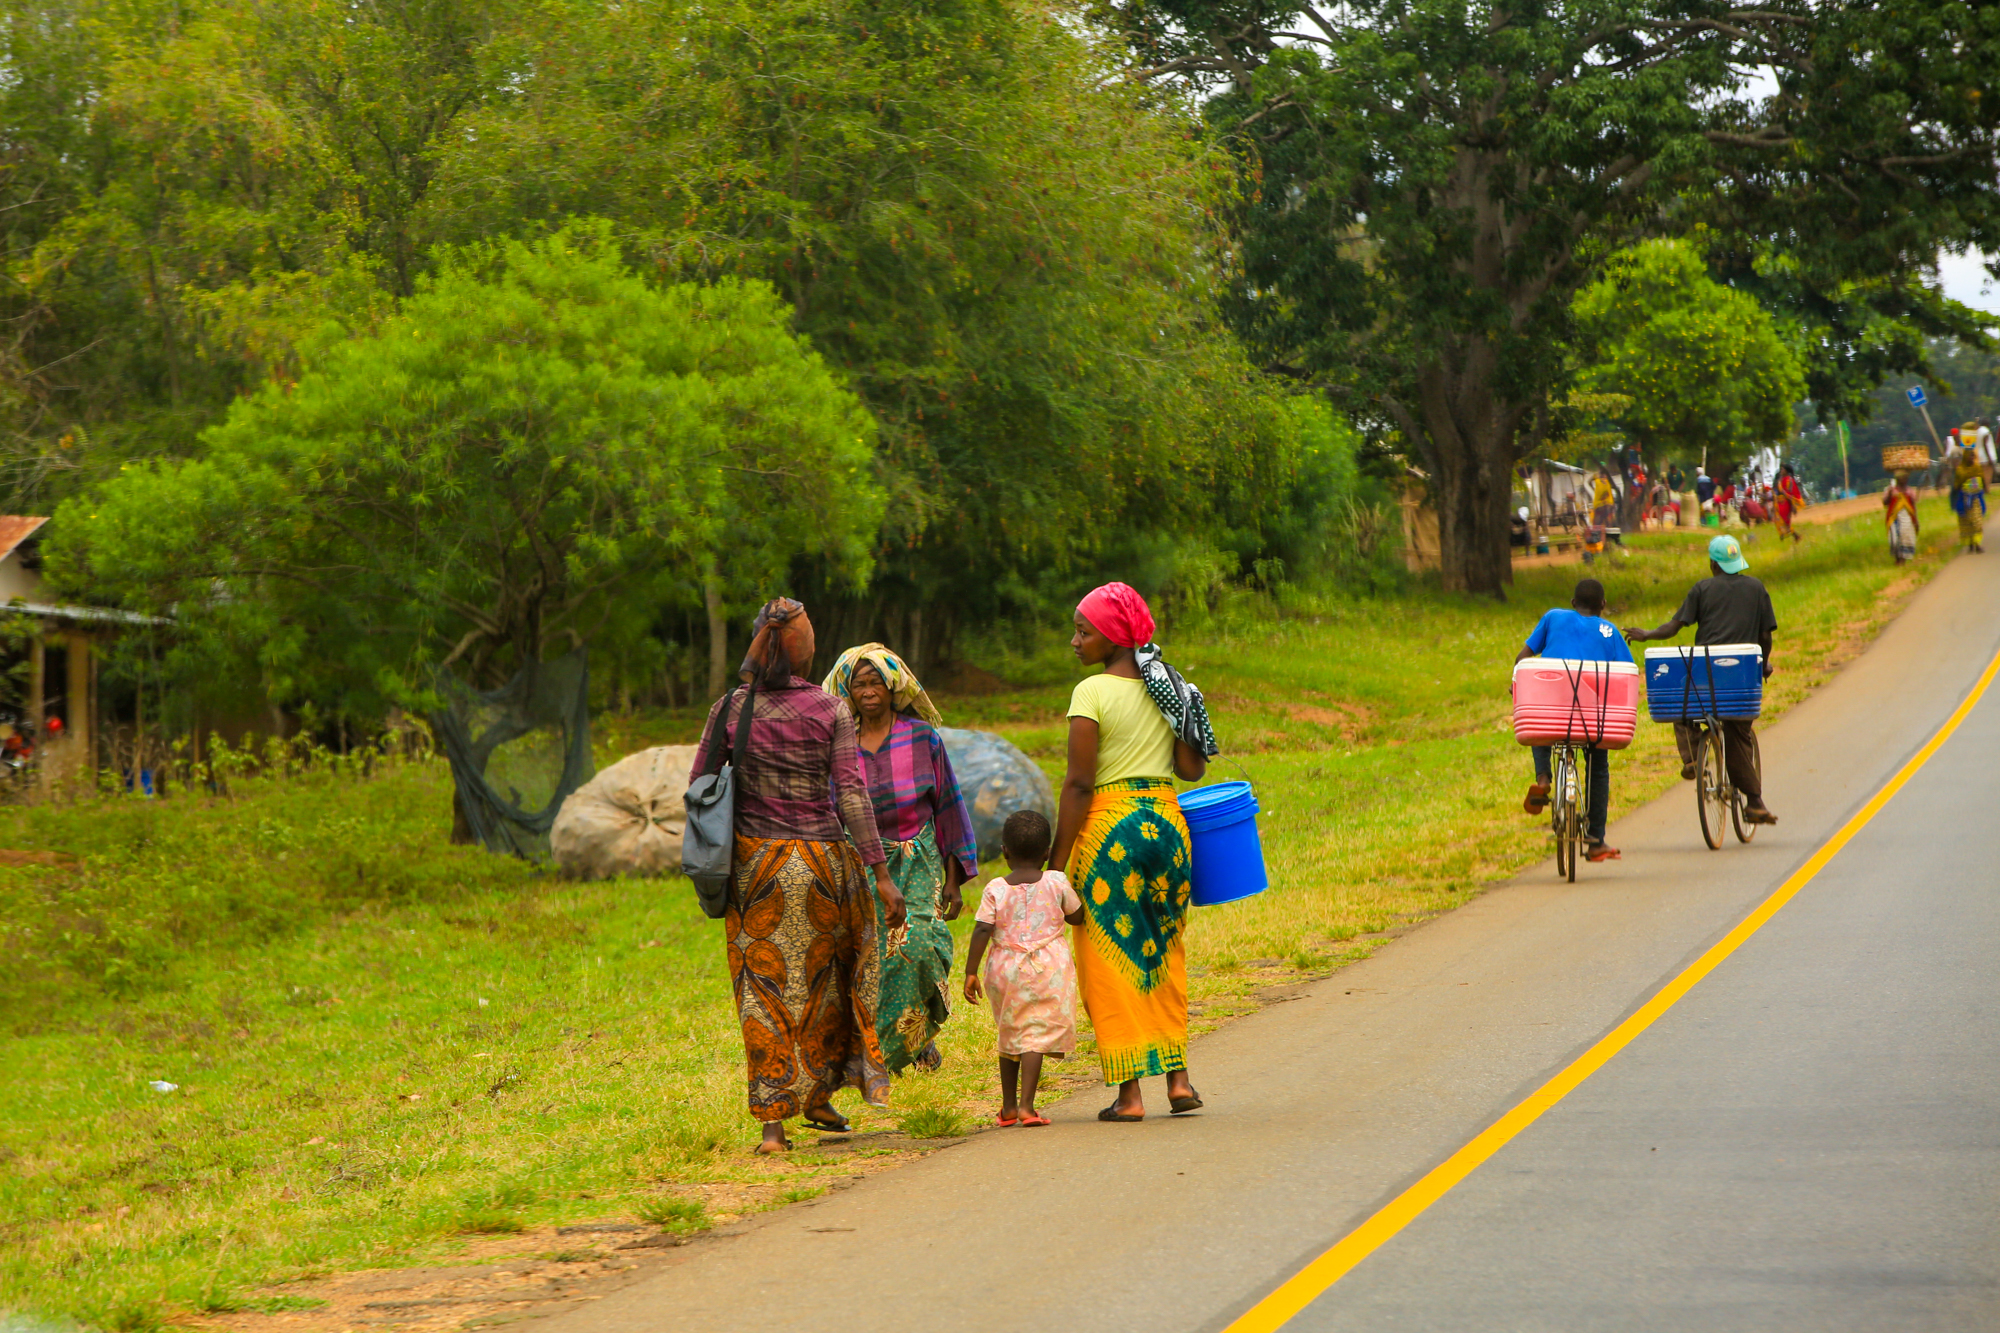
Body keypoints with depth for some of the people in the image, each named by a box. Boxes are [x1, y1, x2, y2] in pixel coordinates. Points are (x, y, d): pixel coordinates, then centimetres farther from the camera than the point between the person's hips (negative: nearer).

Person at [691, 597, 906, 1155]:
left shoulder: (730, 708, -2)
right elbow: (853, 795, -11)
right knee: (823, 978, 20)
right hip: (822, 857, -1)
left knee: (764, 987, 5)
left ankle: (772, 1122, -1)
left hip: (753, 859, 1)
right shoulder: (831, 711, -6)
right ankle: (818, 1094, 27)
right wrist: (882, 873, -9)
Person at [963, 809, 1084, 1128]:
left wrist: (971, 972, -5)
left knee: (1010, 1037, 16)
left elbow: (982, 931, -8)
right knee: (1036, 1036, -4)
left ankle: (1009, 1107, 21)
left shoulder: (995, 889, -3)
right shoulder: (1057, 883, -1)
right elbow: (1077, 917, 12)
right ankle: (1026, 1105, -16)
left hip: (1005, 968, 2)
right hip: (1047, 968, -1)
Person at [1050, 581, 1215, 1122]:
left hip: (1108, 824, -6)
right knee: (1165, 955, 18)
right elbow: (1192, 769, 5)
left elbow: (1078, 784, -14)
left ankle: (1129, 1091, -1)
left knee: (1111, 960, 2)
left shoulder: (1092, 692, -10)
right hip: (1167, 820, 6)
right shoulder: (1169, 687, 7)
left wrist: (1055, 864, -11)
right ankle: (1177, 1076, 14)